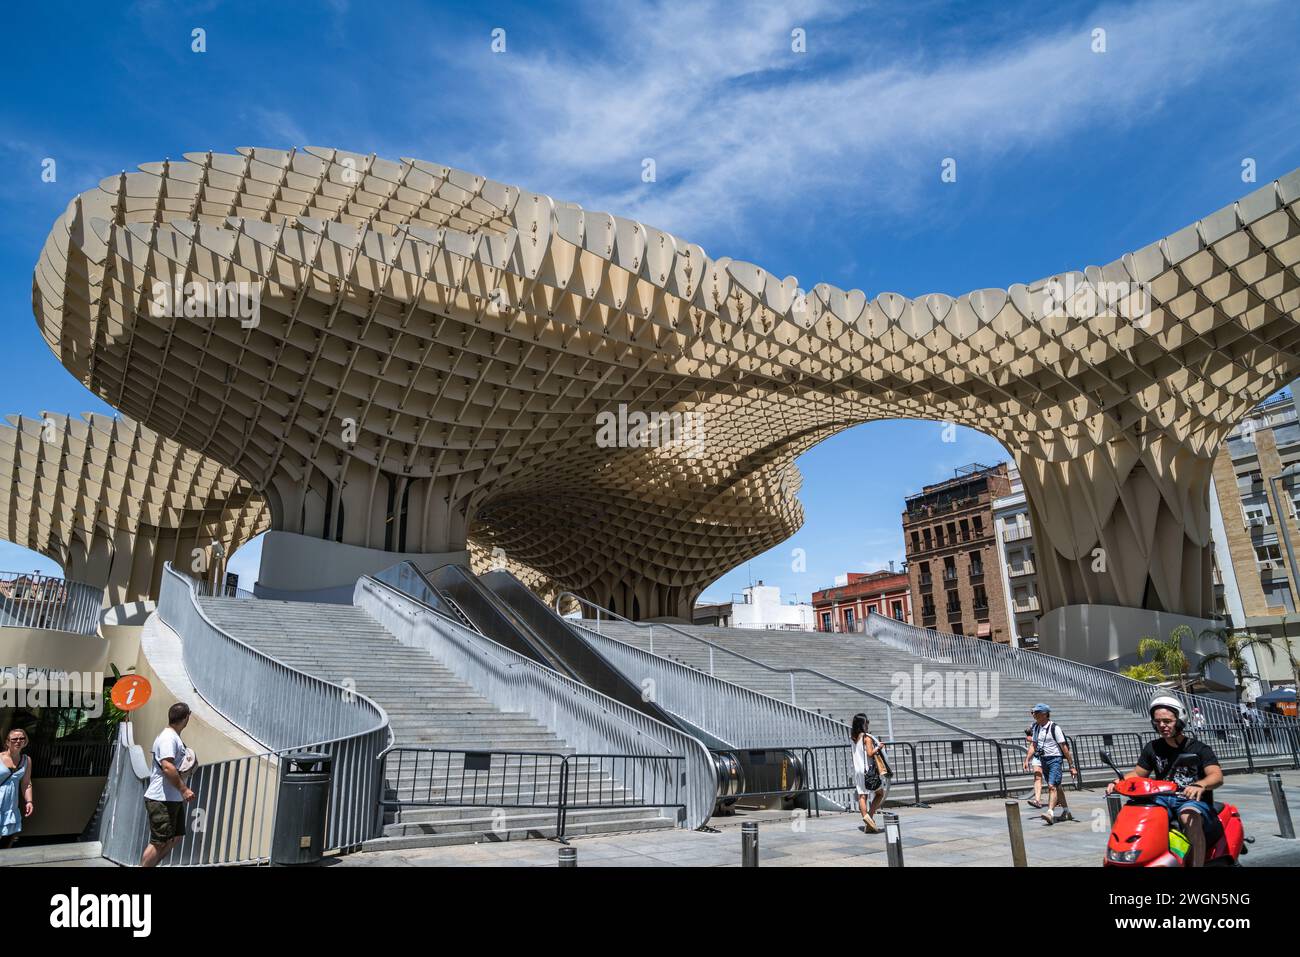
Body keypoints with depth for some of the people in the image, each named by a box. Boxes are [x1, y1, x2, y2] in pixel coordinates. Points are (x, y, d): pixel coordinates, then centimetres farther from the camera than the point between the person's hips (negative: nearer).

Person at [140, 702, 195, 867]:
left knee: (175, 838, 14)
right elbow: (167, 767, -27)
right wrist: (184, 789, -25)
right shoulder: (168, 738, -18)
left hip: (174, 799, 10)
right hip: (162, 800, -10)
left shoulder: (174, 737, 13)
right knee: (159, 843, -3)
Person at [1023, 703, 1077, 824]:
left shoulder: (1054, 728, -13)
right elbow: (1033, 745, 13)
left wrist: (1072, 765, -10)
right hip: (1043, 760, 7)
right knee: (1057, 787, 17)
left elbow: (1064, 747, -11)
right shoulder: (1035, 727, 6)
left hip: (1055, 759, -7)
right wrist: (1027, 760, 5)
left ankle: (1050, 813, -23)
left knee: (1052, 786, -17)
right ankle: (1066, 812, 30)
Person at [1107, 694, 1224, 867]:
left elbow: (1217, 776, -14)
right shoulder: (1152, 748, 12)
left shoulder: (1199, 748, 1)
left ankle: (1197, 864, -39)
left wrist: (1200, 785, -38)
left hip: (1193, 800, -3)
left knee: (1190, 817, -38)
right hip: (1163, 799, 4)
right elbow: (1137, 774, 16)